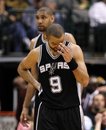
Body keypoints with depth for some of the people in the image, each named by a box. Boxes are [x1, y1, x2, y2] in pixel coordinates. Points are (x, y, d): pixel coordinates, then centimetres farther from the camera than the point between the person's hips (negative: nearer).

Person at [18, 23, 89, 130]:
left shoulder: (74, 50, -9)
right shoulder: (37, 53, -6)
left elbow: (85, 82, -15)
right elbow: (21, 69, 17)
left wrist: (71, 61, -27)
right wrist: (35, 84, 6)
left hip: (70, 109, 0)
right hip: (47, 109, 0)